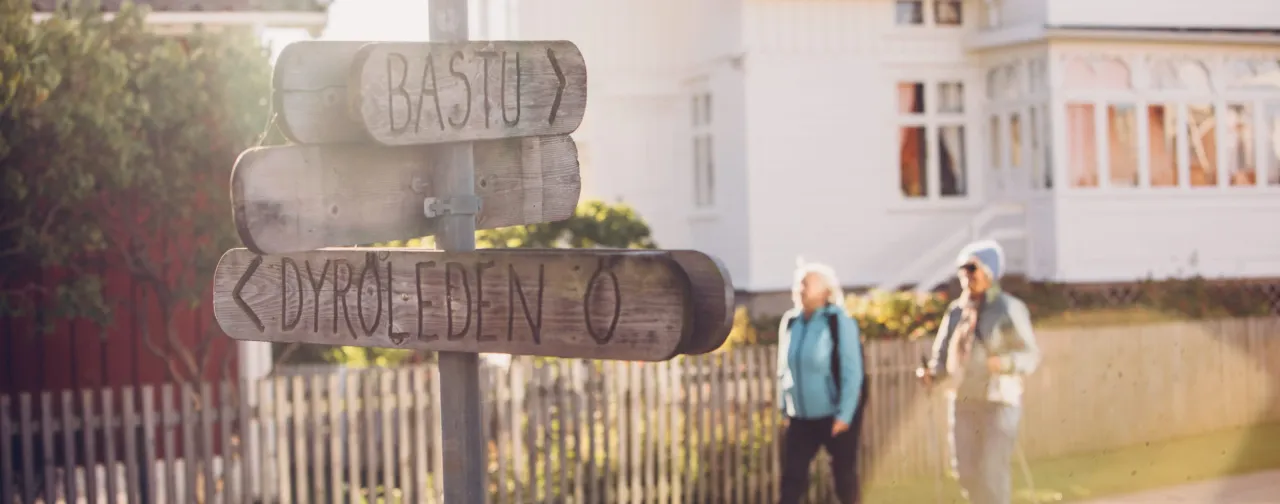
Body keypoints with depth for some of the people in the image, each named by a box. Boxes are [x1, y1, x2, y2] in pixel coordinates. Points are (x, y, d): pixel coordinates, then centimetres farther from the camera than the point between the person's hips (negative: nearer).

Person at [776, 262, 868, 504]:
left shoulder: (839, 322, -12)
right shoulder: (790, 322, 3)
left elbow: (852, 372, -15)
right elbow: (785, 368, 10)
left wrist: (844, 416, -17)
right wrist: (785, 409, 9)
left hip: (836, 416, -5)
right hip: (801, 418, 5)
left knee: (844, 476, 6)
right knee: (792, 477, 0)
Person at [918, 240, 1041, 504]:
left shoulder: (1009, 309, -5)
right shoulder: (956, 310, 10)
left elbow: (1031, 355, -9)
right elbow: (942, 353, 12)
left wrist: (1005, 363, -28)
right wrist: (933, 374, -8)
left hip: (999, 401, -5)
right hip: (961, 401, 5)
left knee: (992, 472, -9)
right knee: (966, 471, 6)